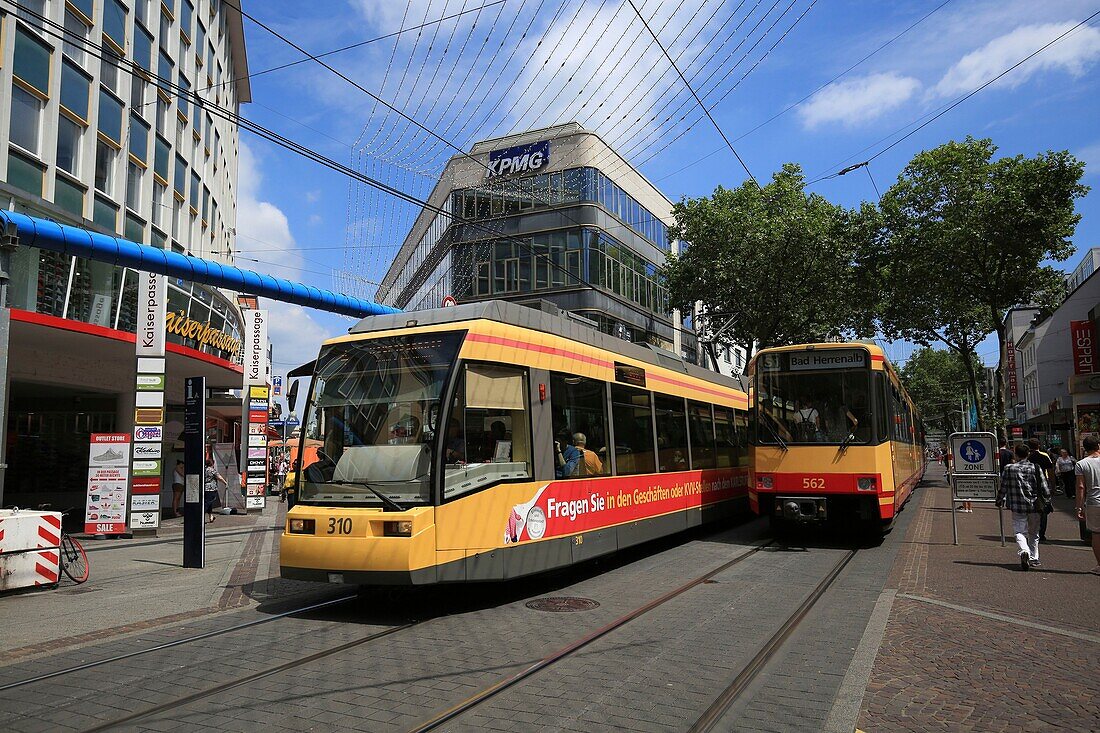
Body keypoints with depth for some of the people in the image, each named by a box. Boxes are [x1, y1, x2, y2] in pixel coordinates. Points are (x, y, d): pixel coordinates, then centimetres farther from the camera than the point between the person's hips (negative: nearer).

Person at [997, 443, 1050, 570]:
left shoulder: (1009, 469, -5)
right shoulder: (1035, 468, -4)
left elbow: (1003, 487, 0)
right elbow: (1044, 487, -1)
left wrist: (999, 501, 15)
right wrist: (1048, 497, 21)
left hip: (1017, 507, -1)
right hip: (1034, 506, 1)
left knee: (1019, 531, 3)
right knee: (1033, 533, 16)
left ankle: (1024, 551, -24)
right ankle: (1033, 558, 22)